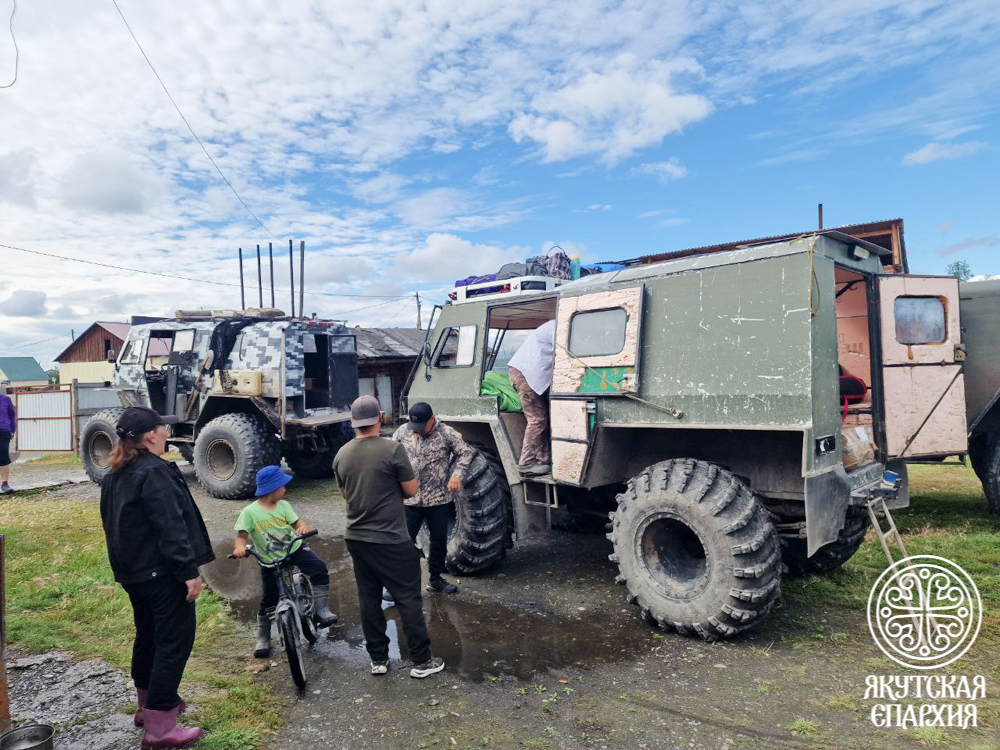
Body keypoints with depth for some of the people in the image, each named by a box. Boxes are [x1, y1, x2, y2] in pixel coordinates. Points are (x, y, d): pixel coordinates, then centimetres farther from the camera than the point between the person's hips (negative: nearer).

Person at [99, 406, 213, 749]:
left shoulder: (115, 475, 10)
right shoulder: (155, 472, -20)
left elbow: (114, 524, 18)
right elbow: (171, 528, -25)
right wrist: (189, 571, -22)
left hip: (132, 571, 10)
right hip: (161, 572, -10)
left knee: (148, 635, 22)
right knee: (175, 640, -3)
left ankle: (148, 703, 38)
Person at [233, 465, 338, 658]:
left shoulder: (283, 505, -1)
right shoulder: (250, 512, -11)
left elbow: (296, 522, -7)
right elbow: (241, 535, -14)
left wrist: (302, 527, -30)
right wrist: (239, 547, -36)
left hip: (295, 549, 2)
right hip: (270, 561, -2)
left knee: (319, 568, -22)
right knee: (269, 600, 7)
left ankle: (321, 610, -12)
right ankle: (263, 637, 30)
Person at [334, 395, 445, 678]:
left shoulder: (341, 455, 2)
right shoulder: (393, 449, -16)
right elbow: (412, 490, -10)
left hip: (356, 537, 6)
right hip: (390, 539, -6)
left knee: (369, 599, 15)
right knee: (408, 598, 5)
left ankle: (378, 659, 24)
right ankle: (422, 661, 13)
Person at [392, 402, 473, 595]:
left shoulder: (446, 433, -7)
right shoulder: (402, 432, -1)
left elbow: (466, 452, -2)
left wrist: (457, 475, -16)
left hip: (439, 499, 0)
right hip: (409, 499, 0)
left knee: (439, 540, 14)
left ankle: (435, 578, 32)